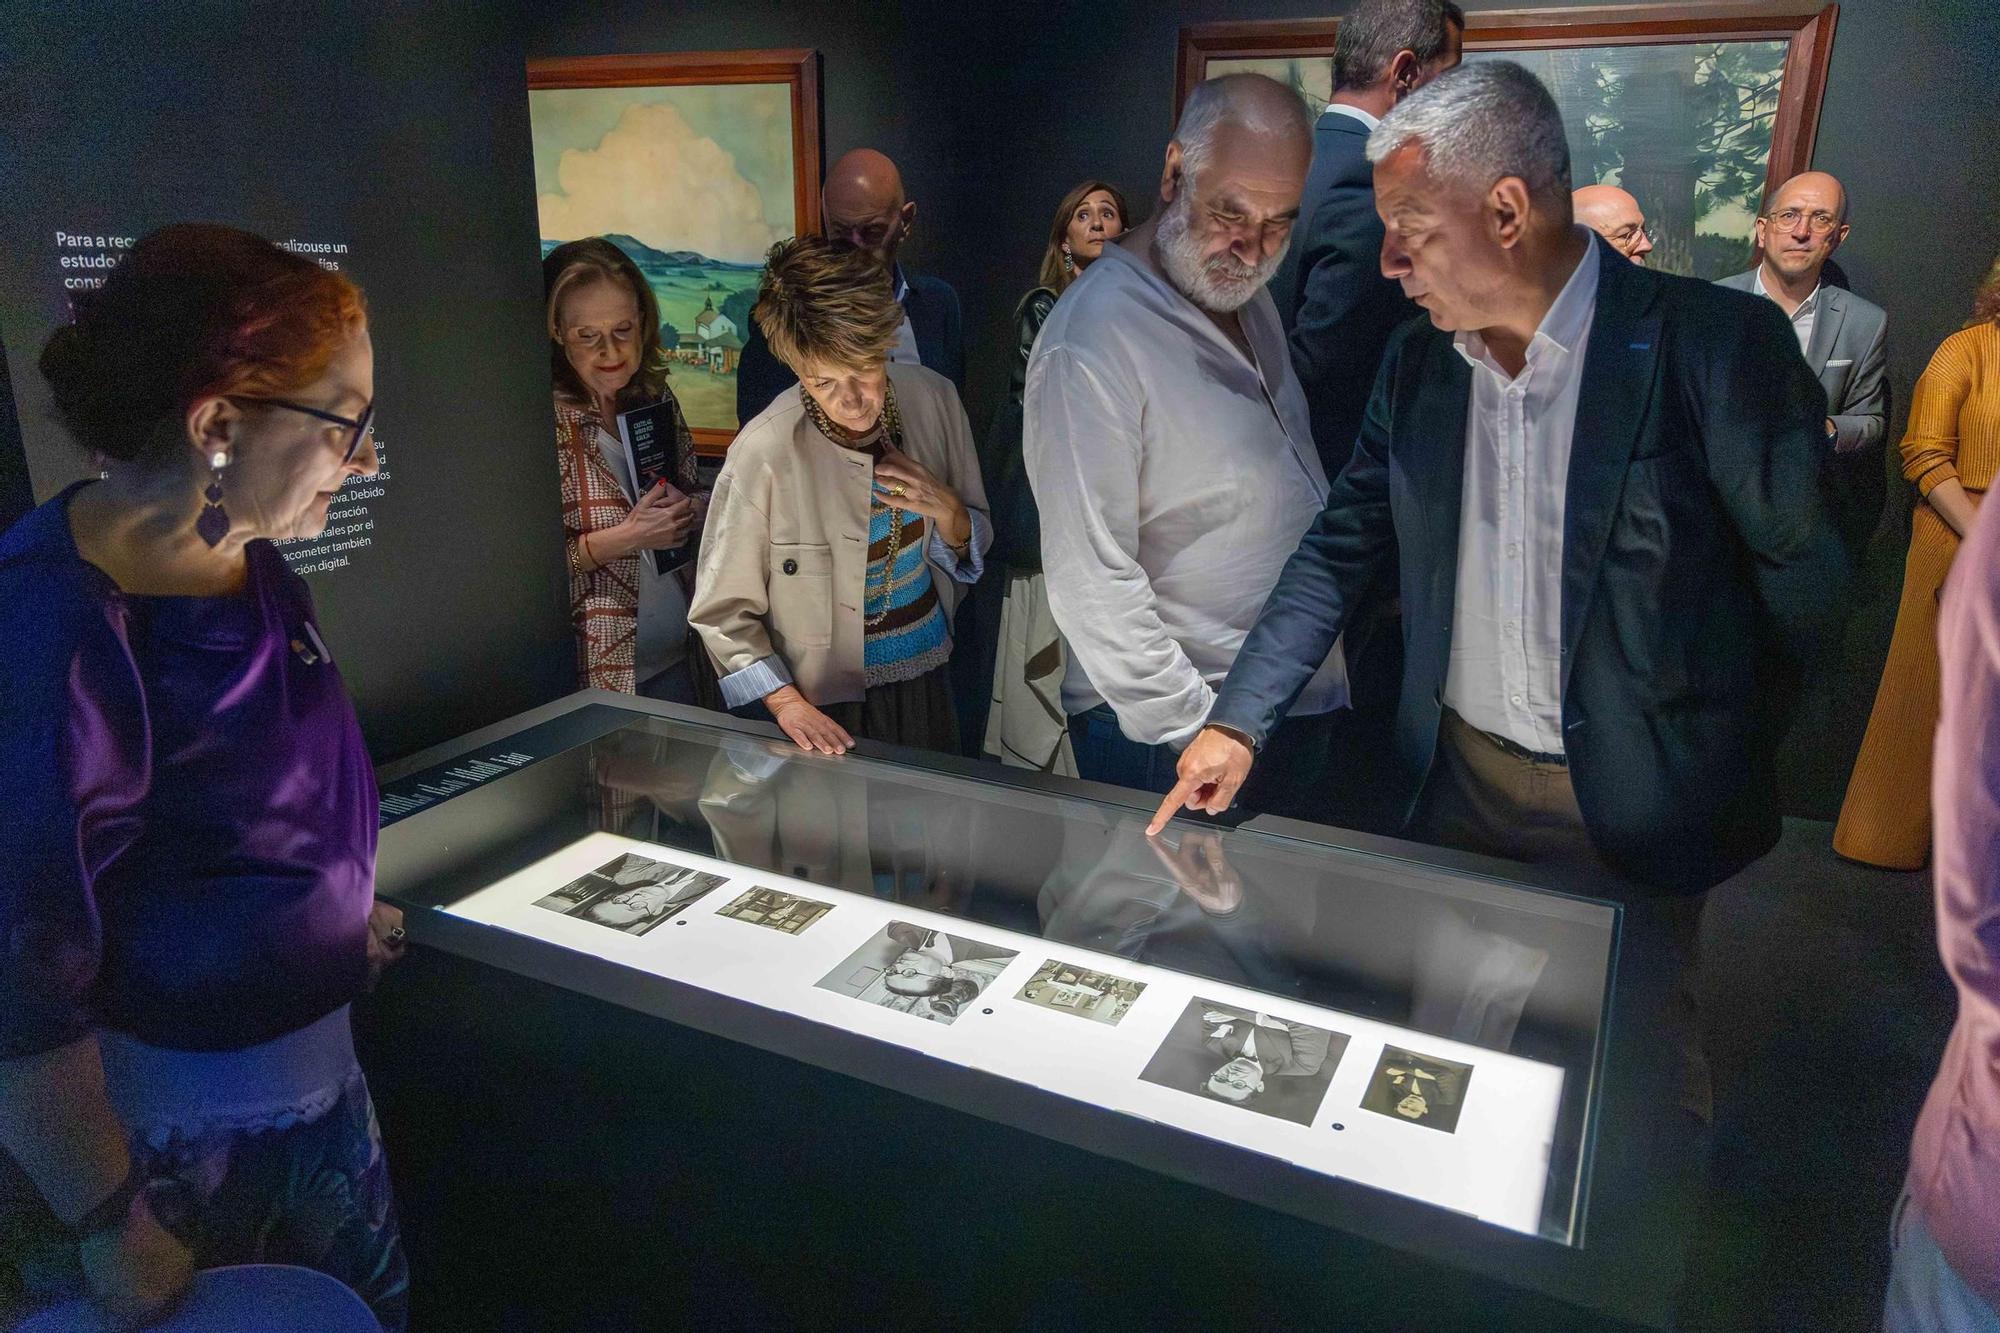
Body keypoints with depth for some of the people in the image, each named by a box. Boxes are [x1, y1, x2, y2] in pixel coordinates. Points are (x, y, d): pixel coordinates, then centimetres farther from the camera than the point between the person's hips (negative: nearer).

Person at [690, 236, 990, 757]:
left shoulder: (932, 399, -9)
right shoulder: (765, 454, -22)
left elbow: (974, 553, 4)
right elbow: (722, 611, -11)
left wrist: (945, 510, -16)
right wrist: (787, 703, -19)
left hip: (928, 682, 4)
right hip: (830, 712, -4)